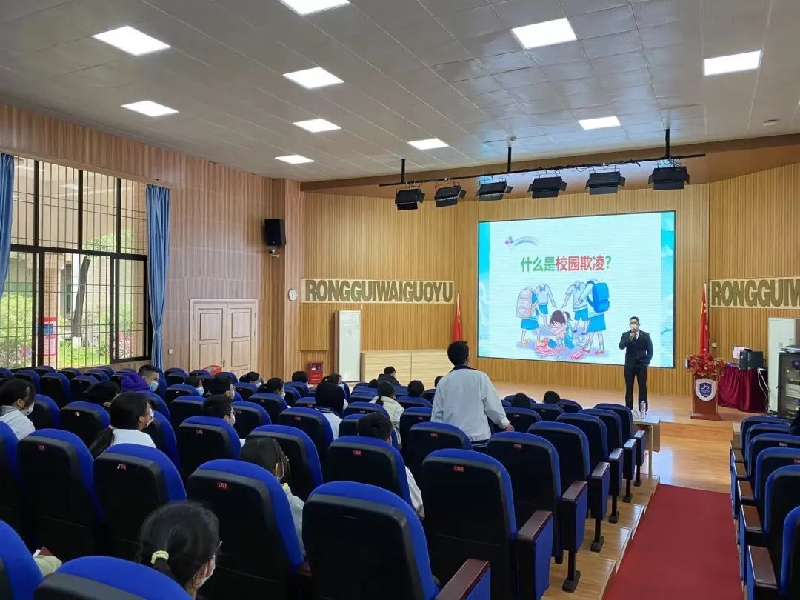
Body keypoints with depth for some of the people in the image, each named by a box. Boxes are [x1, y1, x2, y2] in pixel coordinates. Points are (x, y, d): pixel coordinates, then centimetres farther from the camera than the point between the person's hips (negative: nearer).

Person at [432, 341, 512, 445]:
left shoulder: (443, 382, 1)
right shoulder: (480, 377, -7)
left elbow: (437, 413, 5)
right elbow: (493, 405, -1)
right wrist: (505, 424, 15)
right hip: (478, 436, -2)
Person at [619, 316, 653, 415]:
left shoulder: (646, 335, 0)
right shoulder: (625, 335, 0)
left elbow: (650, 350, 3)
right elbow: (621, 347, -15)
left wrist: (647, 362, -7)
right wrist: (629, 339, -28)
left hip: (641, 365, 0)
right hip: (629, 365, 0)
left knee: (643, 387, 0)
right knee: (629, 388, 2)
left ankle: (643, 409, 7)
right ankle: (629, 409, 8)